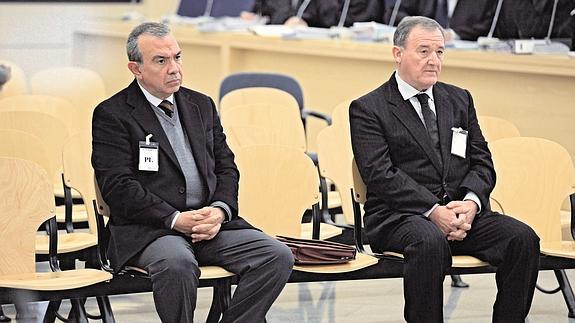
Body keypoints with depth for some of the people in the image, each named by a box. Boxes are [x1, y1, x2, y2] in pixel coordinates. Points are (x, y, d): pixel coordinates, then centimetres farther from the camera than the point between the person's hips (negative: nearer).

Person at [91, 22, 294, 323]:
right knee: (177, 263, -38)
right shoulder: (112, 115, 0)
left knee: (278, 256, -16)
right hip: (149, 229, -5)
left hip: (211, 221, 6)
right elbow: (117, 185, -9)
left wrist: (219, 210, -4)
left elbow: (226, 167, 17)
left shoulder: (201, 105, 19)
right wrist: (175, 218, -18)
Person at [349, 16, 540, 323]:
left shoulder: (460, 99, 19)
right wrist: (433, 210, -19)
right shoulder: (368, 109, 2)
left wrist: (471, 202, -9)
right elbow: (380, 174, -9)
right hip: (400, 215, -5)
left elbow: (482, 162, 13)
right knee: (430, 242, -38)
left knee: (523, 238, -20)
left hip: (463, 210, 5)